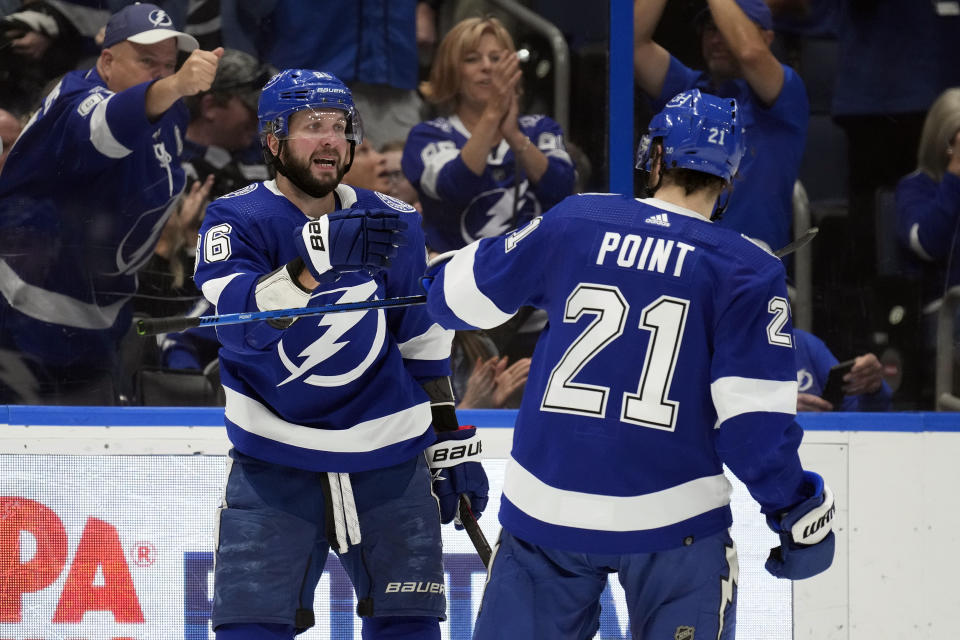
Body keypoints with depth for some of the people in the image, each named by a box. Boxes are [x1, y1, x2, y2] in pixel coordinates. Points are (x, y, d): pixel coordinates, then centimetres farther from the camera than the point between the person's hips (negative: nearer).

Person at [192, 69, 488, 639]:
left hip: (389, 463, 3)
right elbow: (243, 319, -24)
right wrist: (318, 262, -37)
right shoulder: (235, 221, -5)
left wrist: (453, 445, 14)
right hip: (274, 469, -3)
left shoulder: (396, 225, 6)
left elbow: (425, 344, 15)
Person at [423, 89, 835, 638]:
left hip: (548, 505, 2)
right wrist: (797, 511, 0)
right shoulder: (748, 272, -6)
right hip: (671, 515, -2)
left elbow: (464, 297, 11)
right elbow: (753, 417, -11)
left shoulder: (572, 223, 1)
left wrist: (442, 272, 34)